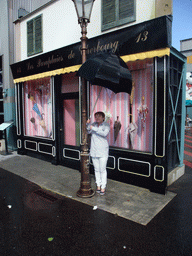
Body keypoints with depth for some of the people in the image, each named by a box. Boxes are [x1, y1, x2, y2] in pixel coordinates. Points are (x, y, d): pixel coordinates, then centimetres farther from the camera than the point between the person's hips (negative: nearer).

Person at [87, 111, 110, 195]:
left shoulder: (106, 125, -5)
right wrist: (88, 124, -23)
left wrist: (94, 128, -22)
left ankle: (103, 187, 15)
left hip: (103, 151, -4)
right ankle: (98, 185, 27)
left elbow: (105, 133, -23)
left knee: (102, 170, 1)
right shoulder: (93, 124, 6)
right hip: (94, 151, 4)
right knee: (96, 169, 12)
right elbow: (88, 131, -7)